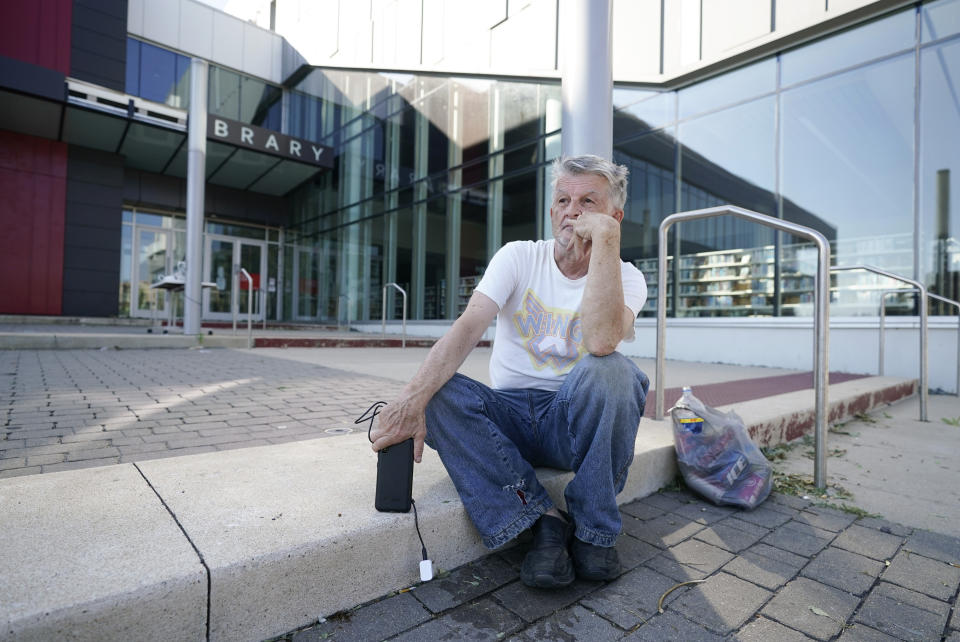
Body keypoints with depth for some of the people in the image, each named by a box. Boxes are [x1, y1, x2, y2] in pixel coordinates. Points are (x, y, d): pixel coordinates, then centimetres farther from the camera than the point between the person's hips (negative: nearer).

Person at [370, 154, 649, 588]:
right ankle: (543, 519, -18)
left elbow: (602, 341, -28)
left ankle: (594, 531, -11)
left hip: (576, 421, -1)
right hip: (509, 416, 2)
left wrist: (604, 239, -24)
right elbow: (468, 327, -18)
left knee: (610, 371, -33)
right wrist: (413, 398, -33)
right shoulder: (519, 257, -1)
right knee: (435, 391, -25)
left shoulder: (626, 277, -3)